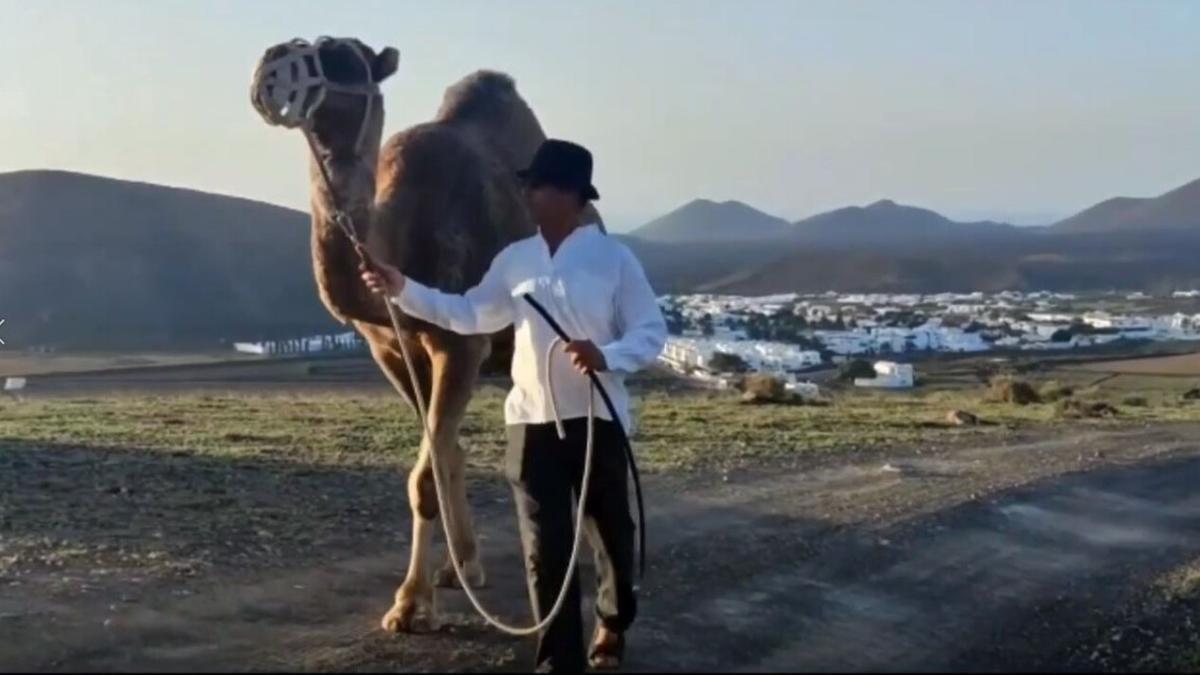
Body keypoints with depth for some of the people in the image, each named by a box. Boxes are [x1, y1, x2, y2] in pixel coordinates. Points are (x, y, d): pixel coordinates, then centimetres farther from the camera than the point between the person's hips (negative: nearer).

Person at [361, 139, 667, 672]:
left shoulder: (613, 258, -7)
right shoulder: (514, 259, 6)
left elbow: (651, 332, -8)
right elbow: (469, 314, 8)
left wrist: (607, 357, -26)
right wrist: (404, 291, -2)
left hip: (597, 419, -3)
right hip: (531, 422, 3)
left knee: (609, 531, 15)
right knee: (545, 546, 2)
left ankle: (612, 626, 42)